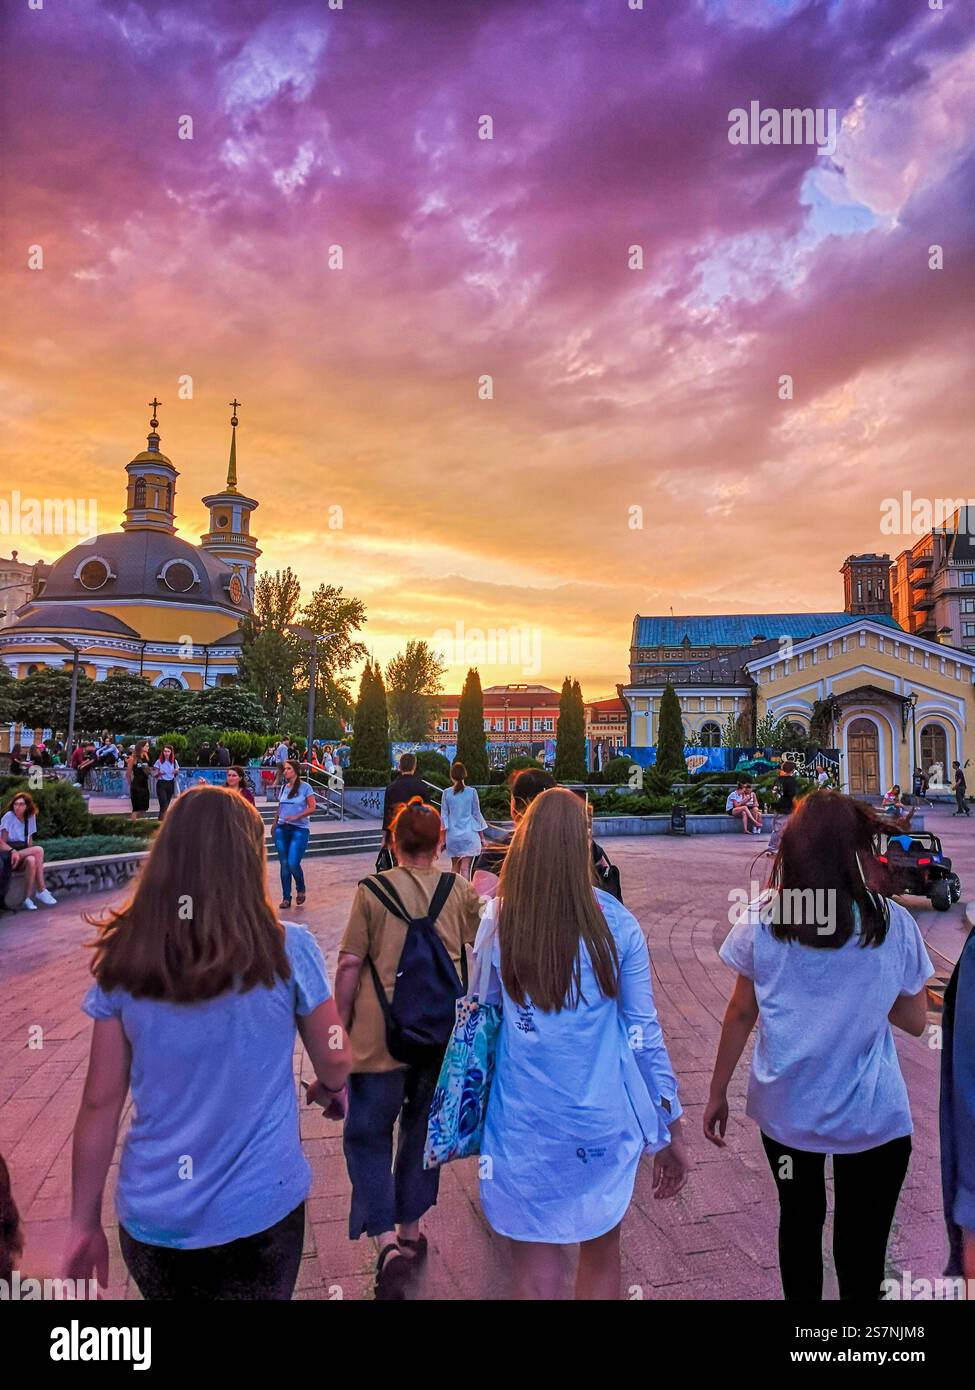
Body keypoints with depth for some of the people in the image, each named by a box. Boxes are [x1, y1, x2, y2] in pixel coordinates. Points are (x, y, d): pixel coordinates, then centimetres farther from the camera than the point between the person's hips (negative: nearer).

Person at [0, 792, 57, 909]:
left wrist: (31, 851, -8)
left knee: (31, 861, -31)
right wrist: (13, 851, -29)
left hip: (23, 854, 4)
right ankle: (41, 890, -23)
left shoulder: (31, 817, 6)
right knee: (39, 850, -28)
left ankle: (29, 898, -27)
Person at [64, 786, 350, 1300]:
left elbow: (100, 1103, -4)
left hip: (152, 1214, 3)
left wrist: (84, 1221, 8)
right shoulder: (288, 949, -16)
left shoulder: (124, 958, -10)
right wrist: (330, 1090, 19)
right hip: (259, 1207, -2)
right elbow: (336, 1062, -4)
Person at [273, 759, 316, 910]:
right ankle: (286, 897, 14)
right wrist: (275, 824, 12)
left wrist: (295, 817, -18)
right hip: (282, 829, 5)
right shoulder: (283, 788, 12)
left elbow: (312, 807, -7)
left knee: (293, 863, -13)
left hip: (300, 829, -5)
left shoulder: (305, 787, -3)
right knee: (284, 864, 5)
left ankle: (301, 890, 14)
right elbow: (280, 808, 18)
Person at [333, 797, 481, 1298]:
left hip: (381, 1034, -3)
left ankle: (386, 1242, -1)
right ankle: (410, 1232, 35)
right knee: (422, 1128, 20)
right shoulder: (460, 891, -1)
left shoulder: (372, 891, -8)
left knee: (368, 1134, 12)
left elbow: (349, 966, -8)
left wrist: (339, 1031, 2)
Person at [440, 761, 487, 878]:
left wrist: (443, 838, 10)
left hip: (453, 835, 2)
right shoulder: (472, 792, -4)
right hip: (469, 834, -2)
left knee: (455, 867, 17)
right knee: (465, 868, -3)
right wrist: (481, 838, 9)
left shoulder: (446, 793, -1)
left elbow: (444, 816, 2)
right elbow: (476, 814, 1)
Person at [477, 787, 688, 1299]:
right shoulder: (616, 924, -9)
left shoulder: (497, 920, -11)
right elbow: (644, 1031, -5)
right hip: (604, 1123, 1)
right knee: (602, 1255, 24)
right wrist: (669, 1130, 6)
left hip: (525, 1128, -1)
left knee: (536, 1274, 15)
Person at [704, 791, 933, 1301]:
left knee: (799, 1221, 22)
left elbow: (741, 1014, -4)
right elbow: (914, 1021, -1)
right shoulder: (893, 924, -11)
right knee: (862, 1240, 15)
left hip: (785, 1106, 1)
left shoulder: (760, 920, -10)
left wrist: (717, 1092, 7)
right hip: (871, 1115, -1)